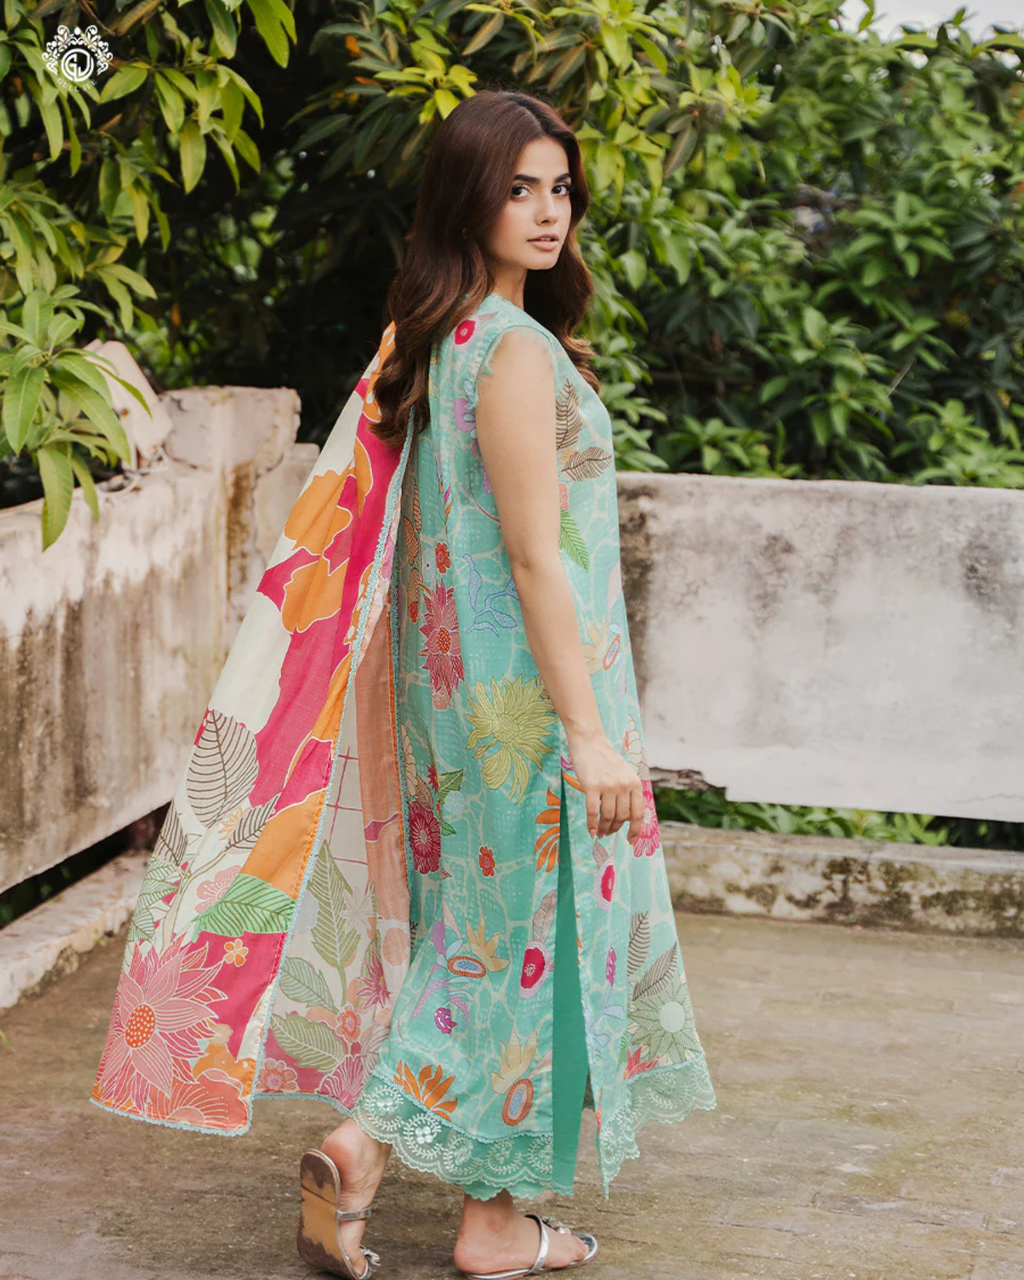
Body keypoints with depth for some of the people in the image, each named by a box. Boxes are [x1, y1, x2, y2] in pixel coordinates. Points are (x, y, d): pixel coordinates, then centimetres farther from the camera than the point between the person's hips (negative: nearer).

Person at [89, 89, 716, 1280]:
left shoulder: (429, 341, 9)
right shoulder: (515, 349, -18)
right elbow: (533, 556, -22)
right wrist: (588, 731, -20)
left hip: (456, 677, 9)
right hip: (529, 684, -8)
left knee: (484, 926, 17)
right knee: (531, 927, 2)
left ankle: (359, 1151, 14)